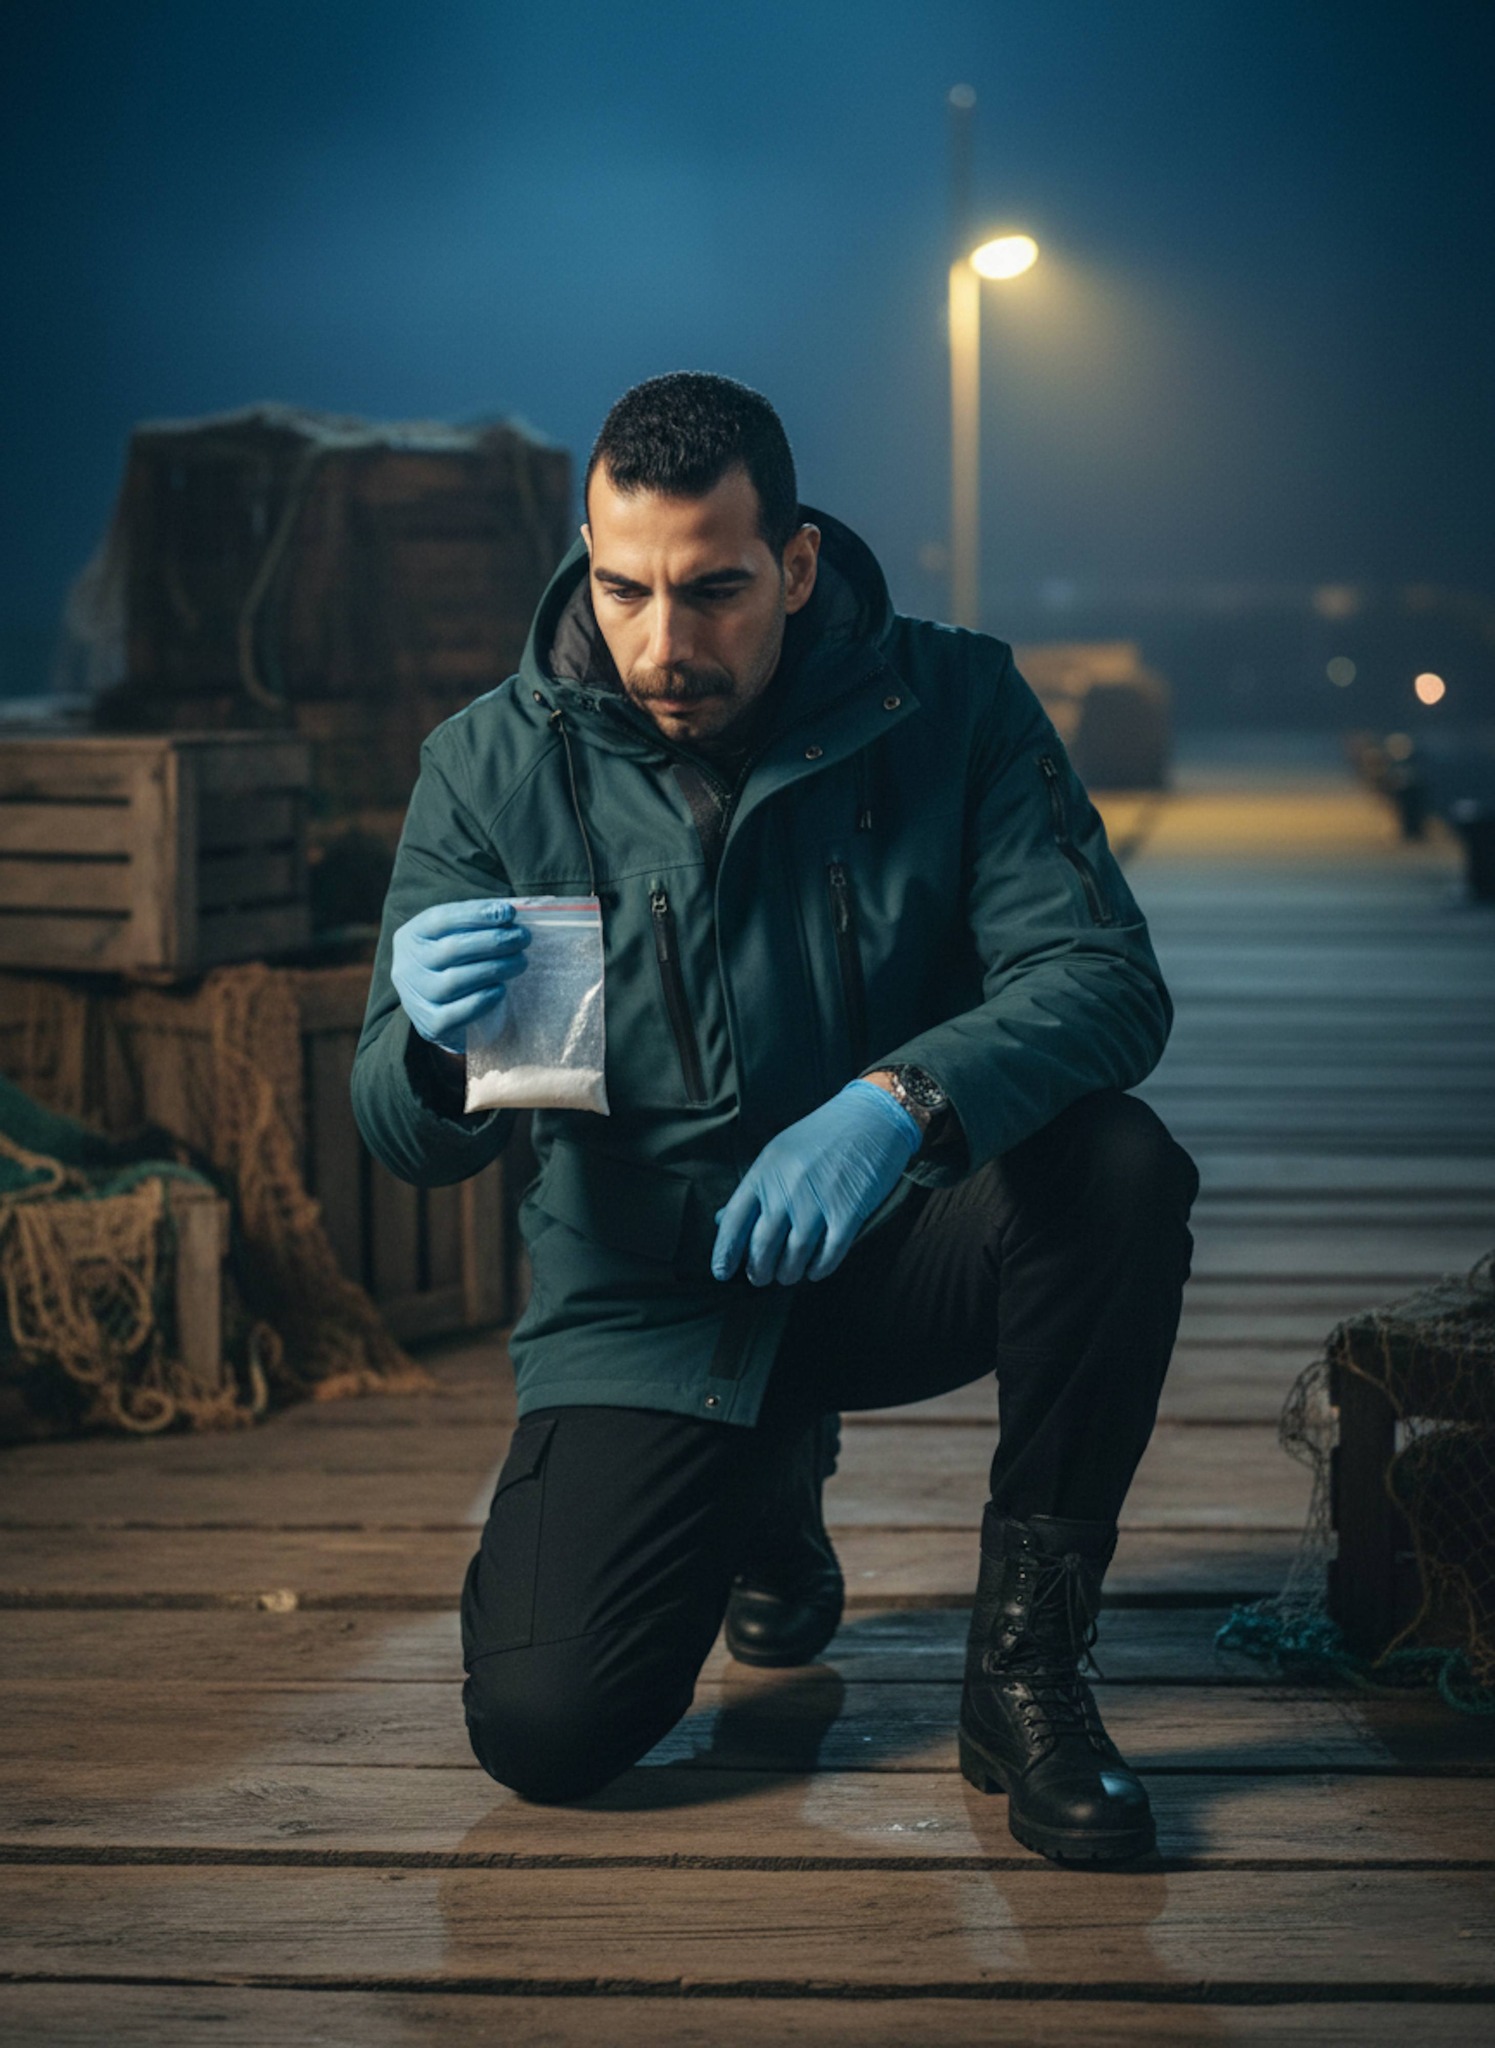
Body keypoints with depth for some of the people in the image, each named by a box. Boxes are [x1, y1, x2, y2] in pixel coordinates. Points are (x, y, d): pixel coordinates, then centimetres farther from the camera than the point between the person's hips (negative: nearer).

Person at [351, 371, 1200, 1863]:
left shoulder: (951, 707, -9)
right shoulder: (491, 766, -8)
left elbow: (1107, 981, -21)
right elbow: (414, 1146, -8)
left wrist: (900, 1102, -41)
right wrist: (437, 1039, -34)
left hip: (890, 1255, 0)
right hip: (643, 1309, 0)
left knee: (1121, 1173, -31)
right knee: (544, 1729, -17)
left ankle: (1025, 1668, -11)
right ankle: (766, 1495, 20)